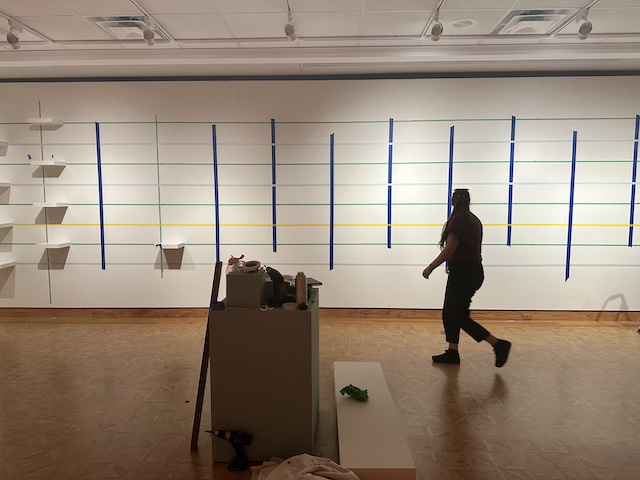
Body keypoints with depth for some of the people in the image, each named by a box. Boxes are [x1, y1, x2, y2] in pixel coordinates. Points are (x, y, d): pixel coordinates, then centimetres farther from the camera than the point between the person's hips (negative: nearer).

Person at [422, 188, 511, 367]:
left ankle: (499, 344, -2)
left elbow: (449, 250, -19)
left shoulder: (458, 219, -14)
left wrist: (430, 267, -13)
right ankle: (452, 352, 18)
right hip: (474, 270, 9)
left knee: (460, 317, -3)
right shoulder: (474, 220, 14)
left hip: (463, 272, -9)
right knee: (450, 313, 14)